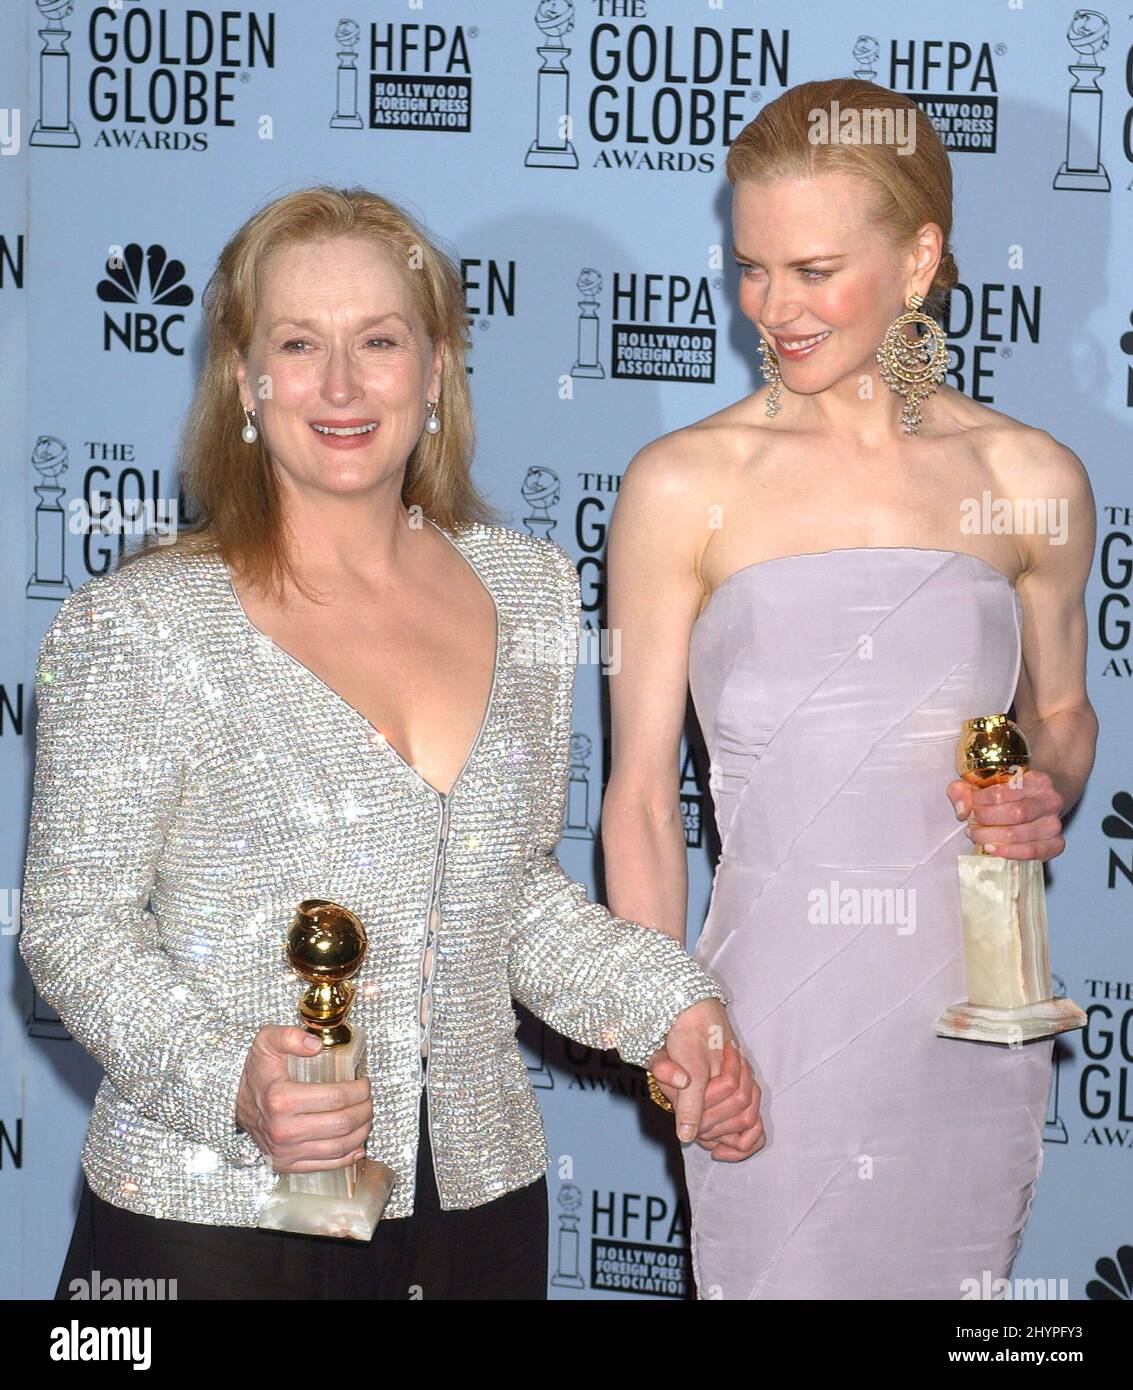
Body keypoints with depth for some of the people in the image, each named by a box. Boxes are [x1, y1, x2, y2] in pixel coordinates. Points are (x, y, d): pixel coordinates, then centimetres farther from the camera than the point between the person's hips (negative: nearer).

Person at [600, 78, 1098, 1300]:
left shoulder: (1028, 479, 3)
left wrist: (1045, 791, -4)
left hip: (971, 1012, 2)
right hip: (776, 1009, -2)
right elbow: (640, 798, -1)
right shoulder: (683, 486, -3)